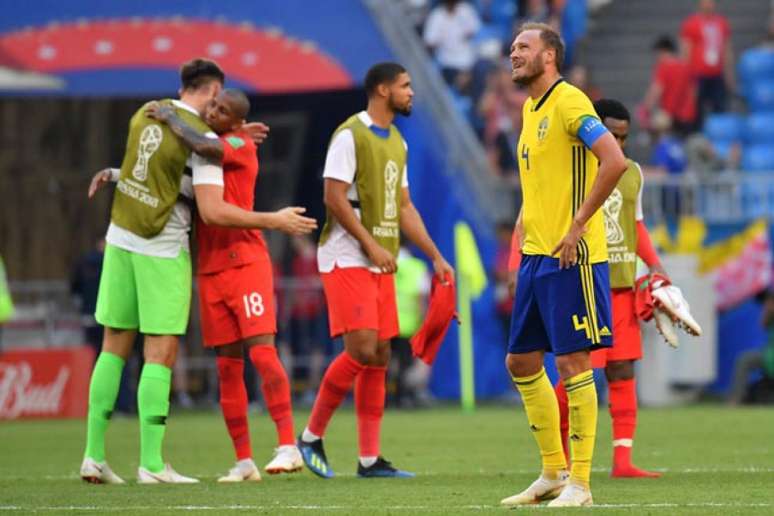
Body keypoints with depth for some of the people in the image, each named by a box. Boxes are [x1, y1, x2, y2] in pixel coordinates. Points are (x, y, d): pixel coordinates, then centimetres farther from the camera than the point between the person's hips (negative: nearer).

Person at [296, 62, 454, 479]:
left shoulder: (396, 143, 17)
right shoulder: (350, 135, -10)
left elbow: (403, 206, 21)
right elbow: (334, 197, -16)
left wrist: (435, 256, 15)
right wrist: (371, 244, -20)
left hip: (381, 264, 9)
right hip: (347, 259, -9)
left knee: (379, 357, 5)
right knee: (361, 350, -17)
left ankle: (370, 459, 7)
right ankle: (311, 436, -2)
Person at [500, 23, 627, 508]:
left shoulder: (569, 103, -13)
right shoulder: (532, 108, 16)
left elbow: (615, 161, -24)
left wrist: (578, 226, -21)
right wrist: (526, 218, 16)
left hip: (570, 255, -10)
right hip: (535, 253, 10)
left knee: (572, 361, -7)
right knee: (521, 361, 11)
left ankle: (579, 482, -2)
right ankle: (553, 473, 19)